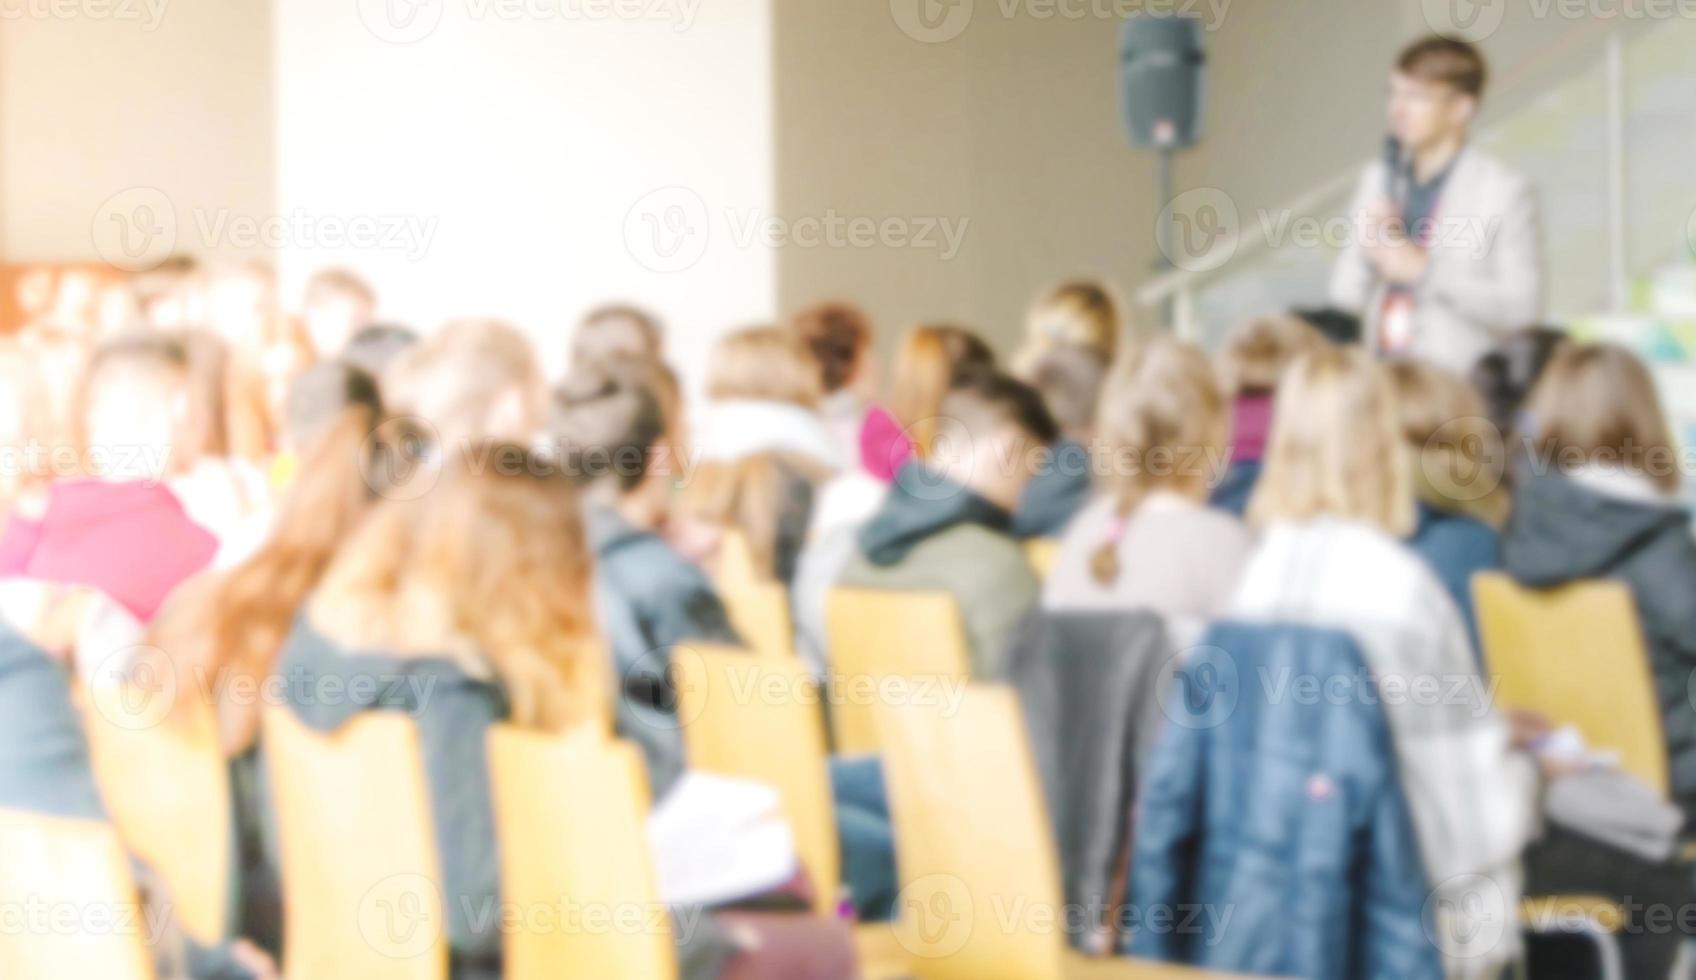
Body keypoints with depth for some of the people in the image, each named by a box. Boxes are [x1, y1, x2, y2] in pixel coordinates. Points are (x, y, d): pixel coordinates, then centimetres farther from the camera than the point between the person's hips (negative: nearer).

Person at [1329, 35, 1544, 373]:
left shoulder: (1507, 190, -4)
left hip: (1458, 377, -5)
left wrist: (1425, 270, -15)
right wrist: (1367, 252, -6)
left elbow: (1523, 308, -10)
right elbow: (1345, 299, 14)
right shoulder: (1378, 180, 12)